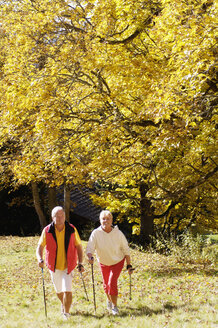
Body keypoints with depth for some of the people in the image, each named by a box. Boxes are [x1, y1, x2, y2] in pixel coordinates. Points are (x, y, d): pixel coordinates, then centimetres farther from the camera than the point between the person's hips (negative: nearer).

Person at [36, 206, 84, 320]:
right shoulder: (47, 231, -8)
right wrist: (40, 259, -24)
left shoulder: (72, 230, -9)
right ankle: (63, 304, 50)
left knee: (67, 290, -15)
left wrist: (80, 263, -6)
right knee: (59, 291, 19)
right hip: (54, 267, 2)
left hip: (68, 266, -2)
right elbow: (40, 247, -5)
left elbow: (79, 246, 1)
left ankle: (66, 313, 0)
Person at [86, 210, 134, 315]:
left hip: (117, 262, -2)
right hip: (104, 263, 2)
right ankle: (109, 300, 47)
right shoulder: (96, 233, -20)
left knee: (112, 283, -17)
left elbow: (126, 250, -10)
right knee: (106, 284, 14)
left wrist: (129, 266, -9)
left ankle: (114, 306, 2)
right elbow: (90, 248, -23)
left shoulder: (118, 233, -20)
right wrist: (90, 257, -46)